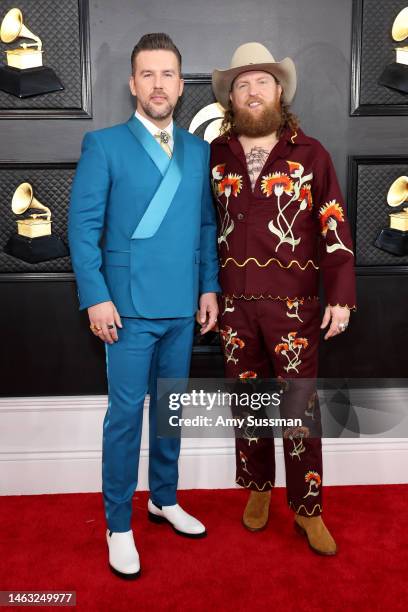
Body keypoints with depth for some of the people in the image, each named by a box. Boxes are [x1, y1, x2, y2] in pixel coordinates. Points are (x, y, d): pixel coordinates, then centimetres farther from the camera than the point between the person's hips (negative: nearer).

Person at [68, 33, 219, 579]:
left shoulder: (199, 151, 11)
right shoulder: (104, 145, -1)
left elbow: (207, 224, 12)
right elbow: (83, 225, -6)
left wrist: (209, 286, 4)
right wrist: (96, 297, -13)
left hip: (183, 307, 4)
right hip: (130, 306, -4)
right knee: (126, 413, 2)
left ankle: (164, 499, 33)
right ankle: (119, 525, 18)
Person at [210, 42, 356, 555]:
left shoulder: (310, 154, 0)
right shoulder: (213, 157, 7)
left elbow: (334, 230, -1)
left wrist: (341, 296, -7)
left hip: (294, 303, -2)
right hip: (234, 302, 3)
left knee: (300, 404, 3)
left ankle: (308, 509, 18)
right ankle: (257, 488, 32)